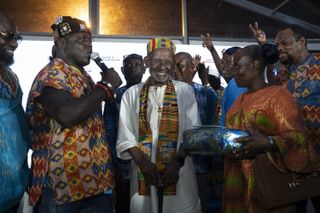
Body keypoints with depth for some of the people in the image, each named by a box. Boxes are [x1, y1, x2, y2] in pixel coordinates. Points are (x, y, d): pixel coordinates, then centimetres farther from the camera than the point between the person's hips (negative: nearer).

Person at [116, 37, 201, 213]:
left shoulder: (184, 90, 3)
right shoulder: (132, 94, 6)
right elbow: (126, 135, 2)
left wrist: (177, 162, -12)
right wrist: (143, 162, -10)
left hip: (178, 170, 0)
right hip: (143, 169, 1)